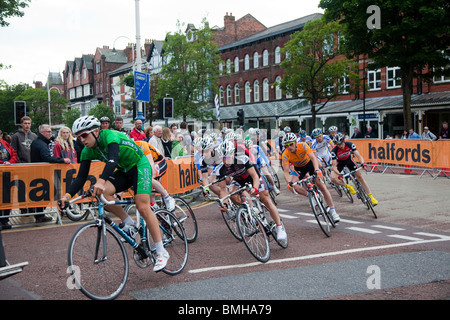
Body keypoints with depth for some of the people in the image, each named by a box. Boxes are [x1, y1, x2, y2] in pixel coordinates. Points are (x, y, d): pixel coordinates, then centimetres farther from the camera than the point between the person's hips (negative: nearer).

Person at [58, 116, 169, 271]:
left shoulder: (110, 136, -27)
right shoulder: (88, 151, -6)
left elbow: (113, 160, -43)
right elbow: (81, 177, -8)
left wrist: (101, 180, -60)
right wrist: (68, 195, -25)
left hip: (140, 166, -7)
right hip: (124, 171, 7)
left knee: (143, 207, -20)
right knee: (102, 192, -21)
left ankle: (161, 253, -12)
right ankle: (128, 222, -1)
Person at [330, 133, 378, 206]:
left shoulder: (349, 144, -30)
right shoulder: (334, 150, -34)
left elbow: (359, 156, -31)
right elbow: (334, 166, -33)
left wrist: (362, 163, -50)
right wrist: (338, 174, -51)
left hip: (348, 159, 1)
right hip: (339, 162, -1)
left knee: (360, 176, -6)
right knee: (333, 178, -25)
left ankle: (371, 197, 0)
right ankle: (348, 186, 0)